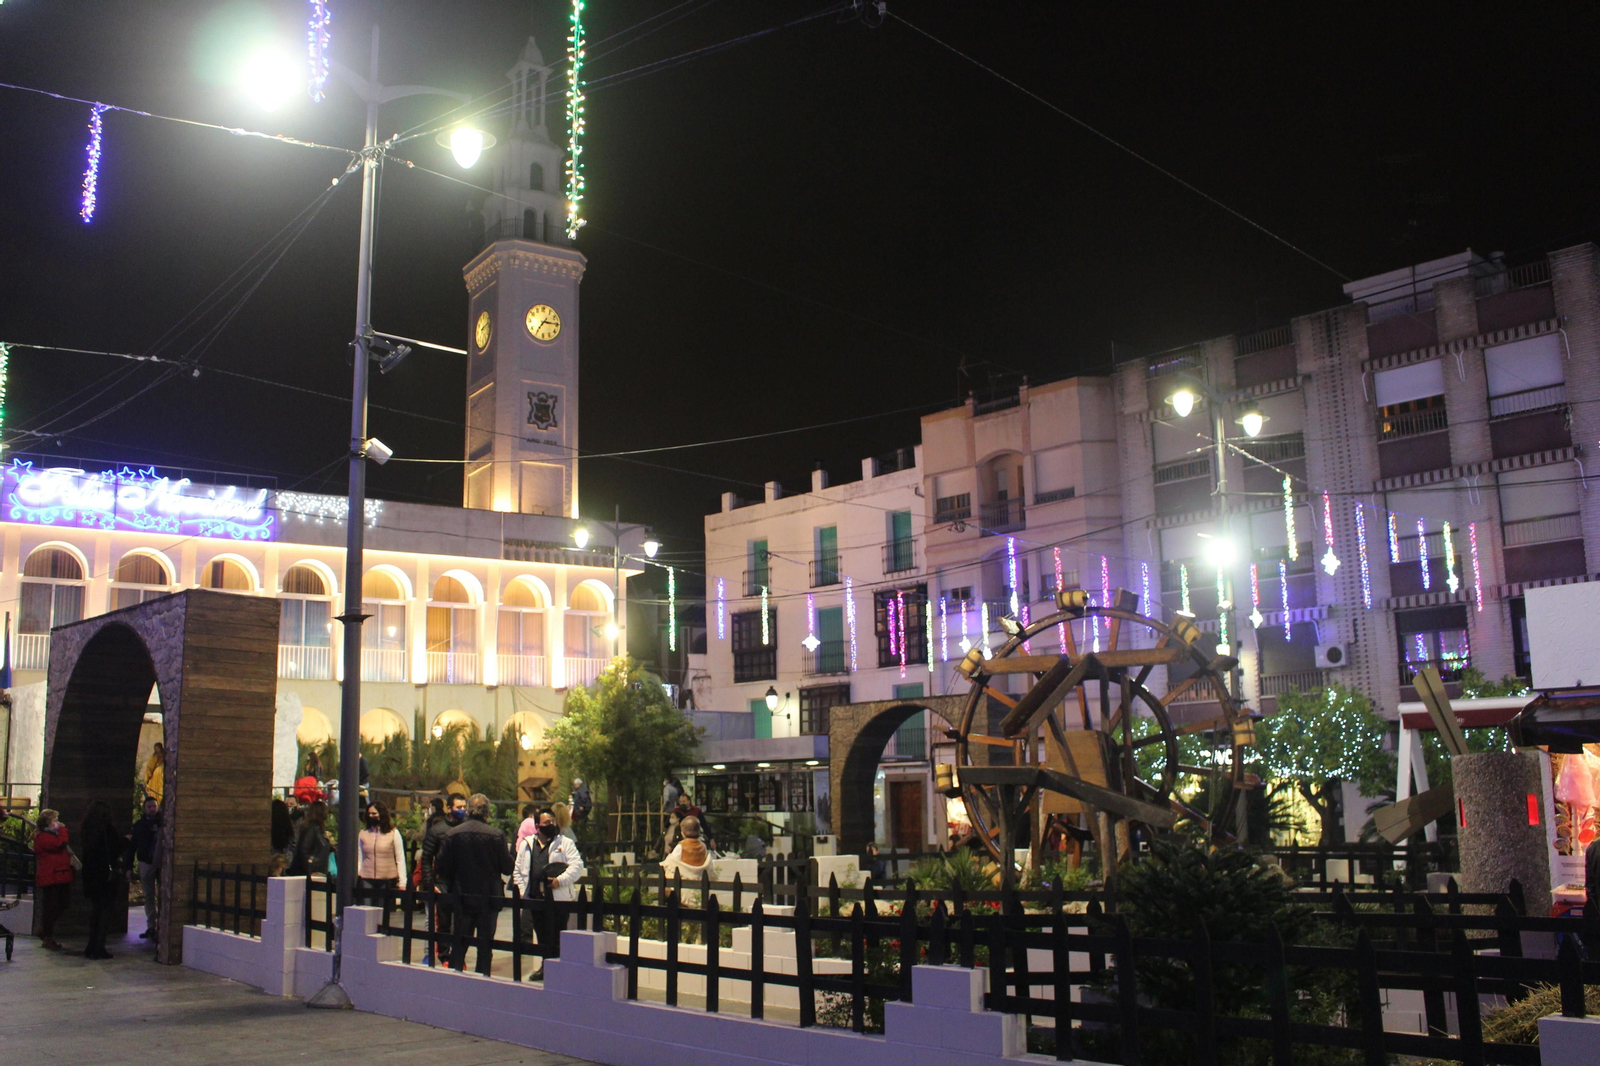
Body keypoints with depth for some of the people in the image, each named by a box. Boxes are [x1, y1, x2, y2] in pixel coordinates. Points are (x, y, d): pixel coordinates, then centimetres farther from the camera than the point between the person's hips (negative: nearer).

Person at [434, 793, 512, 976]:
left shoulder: (452, 835, -5)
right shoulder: (496, 835, -12)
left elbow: (443, 869, -3)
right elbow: (507, 867, -9)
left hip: (462, 898, 2)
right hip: (489, 898, -2)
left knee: (459, 942, 14)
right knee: (485, 944, 7)